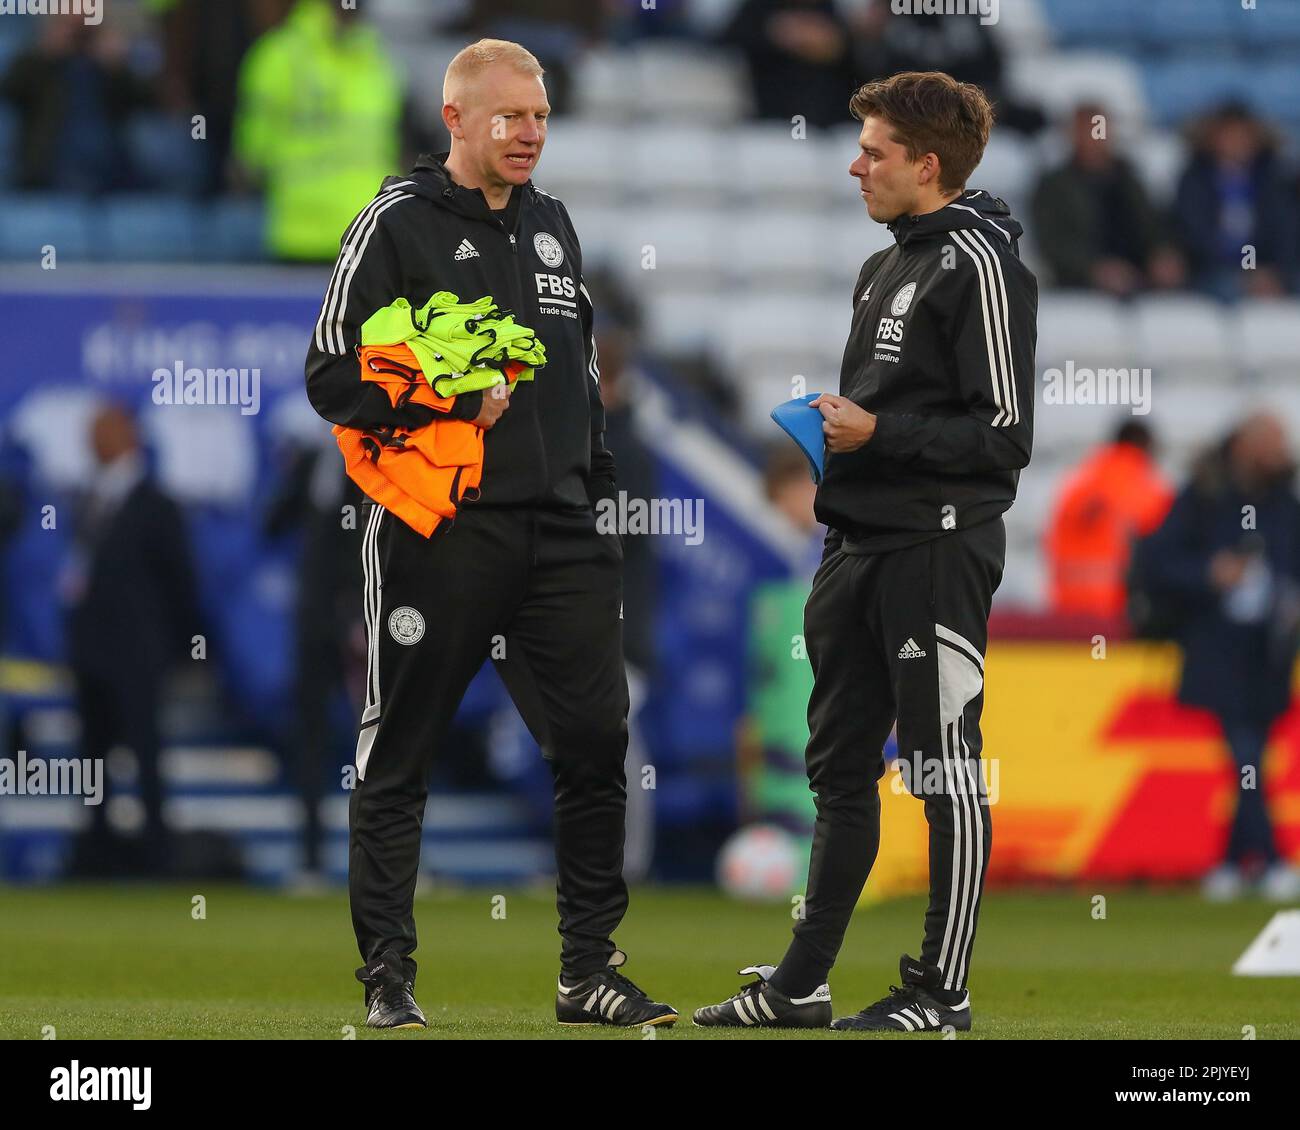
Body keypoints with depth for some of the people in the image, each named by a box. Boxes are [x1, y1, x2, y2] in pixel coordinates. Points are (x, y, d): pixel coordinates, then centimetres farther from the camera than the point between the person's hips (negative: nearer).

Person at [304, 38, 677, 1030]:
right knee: (400, 756, 0)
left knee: (596, 743, 3)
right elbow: (335, 378, -9)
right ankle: (387, 976, 7)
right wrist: (456, 402, -15)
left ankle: (589, 970, 12)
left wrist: (593, 475, 17)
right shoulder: (398, 225, -5)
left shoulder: (550, 224, 16)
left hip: (562, 531, 6)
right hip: (439, 532, -6)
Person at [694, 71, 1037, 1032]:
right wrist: (827, 428, 10)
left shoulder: (979, 265, -11)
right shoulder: (884, 269, 17)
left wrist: (876, 431, -17)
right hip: (860, 547, 10)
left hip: (938, 551, -10)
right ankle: (800, 985, 18)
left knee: (947, 772, -2)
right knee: (841, 766, 12)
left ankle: (942, 990, 3)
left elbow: (1005, 434, -16)